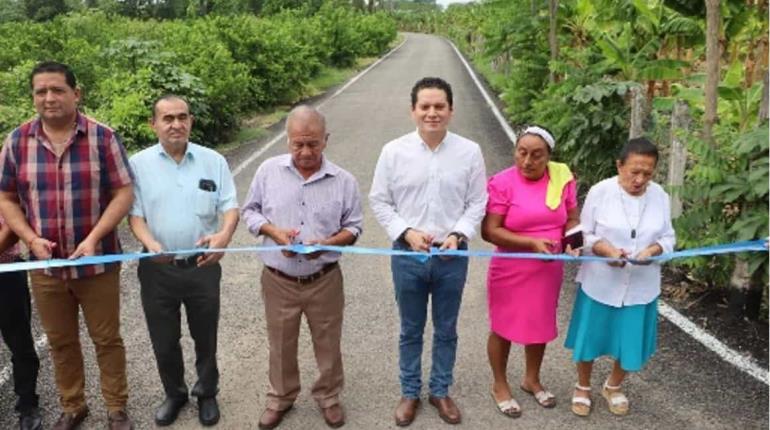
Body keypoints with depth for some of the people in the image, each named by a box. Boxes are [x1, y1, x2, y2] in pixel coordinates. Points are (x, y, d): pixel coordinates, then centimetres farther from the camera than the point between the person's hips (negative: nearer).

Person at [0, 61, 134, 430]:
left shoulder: (102, 137, -7)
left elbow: (124, 193, -8)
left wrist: (93, 239, -18)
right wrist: (31, 239, -10)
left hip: (97, 262, -2)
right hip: (45, 265, 3)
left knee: (107, 339, 10)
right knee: (60, 342, 16)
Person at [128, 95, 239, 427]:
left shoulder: (213, 161, -1)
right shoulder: (139, 163, -2)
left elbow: (230, 206, -5)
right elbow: (134, 213, -5)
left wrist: (225, 234, -27)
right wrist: (151, 244, -25)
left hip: (203, 266, 0)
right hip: (157, 269, 0)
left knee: (205, 337, 15)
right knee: (164, 340, 15)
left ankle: (207, 393, 37)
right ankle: (174, 394, 38)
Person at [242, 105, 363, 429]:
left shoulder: (344, 181, -7)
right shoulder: (268, 170, -4)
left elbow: (353, 228, -1)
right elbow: (250, 211, 4)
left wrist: (328, 243, -21)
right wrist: (272, 231, -16)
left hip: (324, 280, 0)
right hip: (278, 280, 1)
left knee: (327, 344, 15)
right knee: (280, 345, 17)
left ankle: (328, 396, 39)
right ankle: (280, 397, 40)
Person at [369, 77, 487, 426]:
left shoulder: (469, 152, -5)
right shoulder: (394, 151, -7)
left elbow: (477, 203, 0)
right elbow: (379, 201, -1)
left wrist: (458, 234, -15)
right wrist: (407, 233, -13)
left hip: (452, 256, 1)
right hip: (407, 254, 0)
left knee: (446, 330, 16)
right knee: (411, 330, 16)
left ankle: (440, 391, 37)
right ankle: (409, 393, 35)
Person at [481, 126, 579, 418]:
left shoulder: (562, 178, -4)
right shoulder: (502, 183, -16)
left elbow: (572, 219, 6)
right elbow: (489, 231, -19)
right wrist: (532, 242, -27)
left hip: (548, 270, 4)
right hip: (510, 271, -4)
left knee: (540, 325, 20)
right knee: (504, 328, 12)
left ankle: (532, 379, 43)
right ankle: (500, 385, 33)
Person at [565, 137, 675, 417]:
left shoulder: (660, 196, -3)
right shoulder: (600, 192, -11)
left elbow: (668, 238, 2)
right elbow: (583, 234, -6)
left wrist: (653, 249, -19)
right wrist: (606, 249, -25)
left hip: (641, 287, 2)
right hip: (600, 283, -2)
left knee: (631, 342, 12)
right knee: (590, 338, 11)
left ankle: (613, 387, 41)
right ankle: (583, 387, 36)